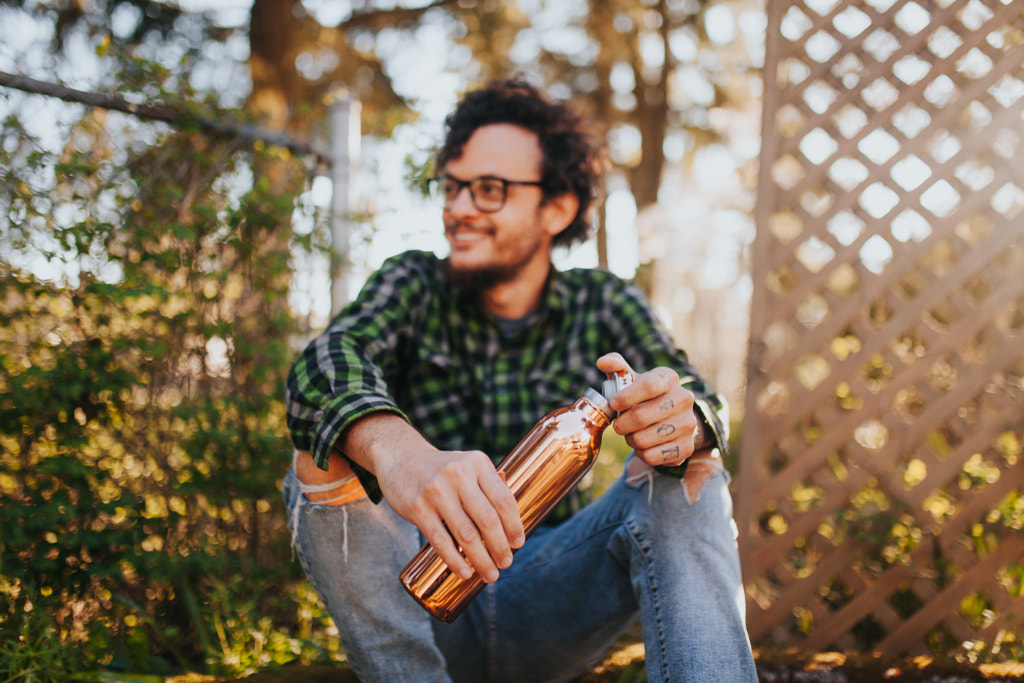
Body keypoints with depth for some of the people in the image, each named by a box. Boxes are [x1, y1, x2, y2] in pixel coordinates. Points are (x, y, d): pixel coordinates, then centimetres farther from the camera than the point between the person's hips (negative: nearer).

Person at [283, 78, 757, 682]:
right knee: (323, 461, -24)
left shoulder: (603, 306, 3)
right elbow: (328, 358, -23)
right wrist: (397, 452, -48)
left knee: (685, 475, -22)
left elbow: (698, 400, -15)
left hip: (547, 604, 0)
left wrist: (685, 424, -42)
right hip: (420, 604, 0)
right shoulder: (414, 286, 0)